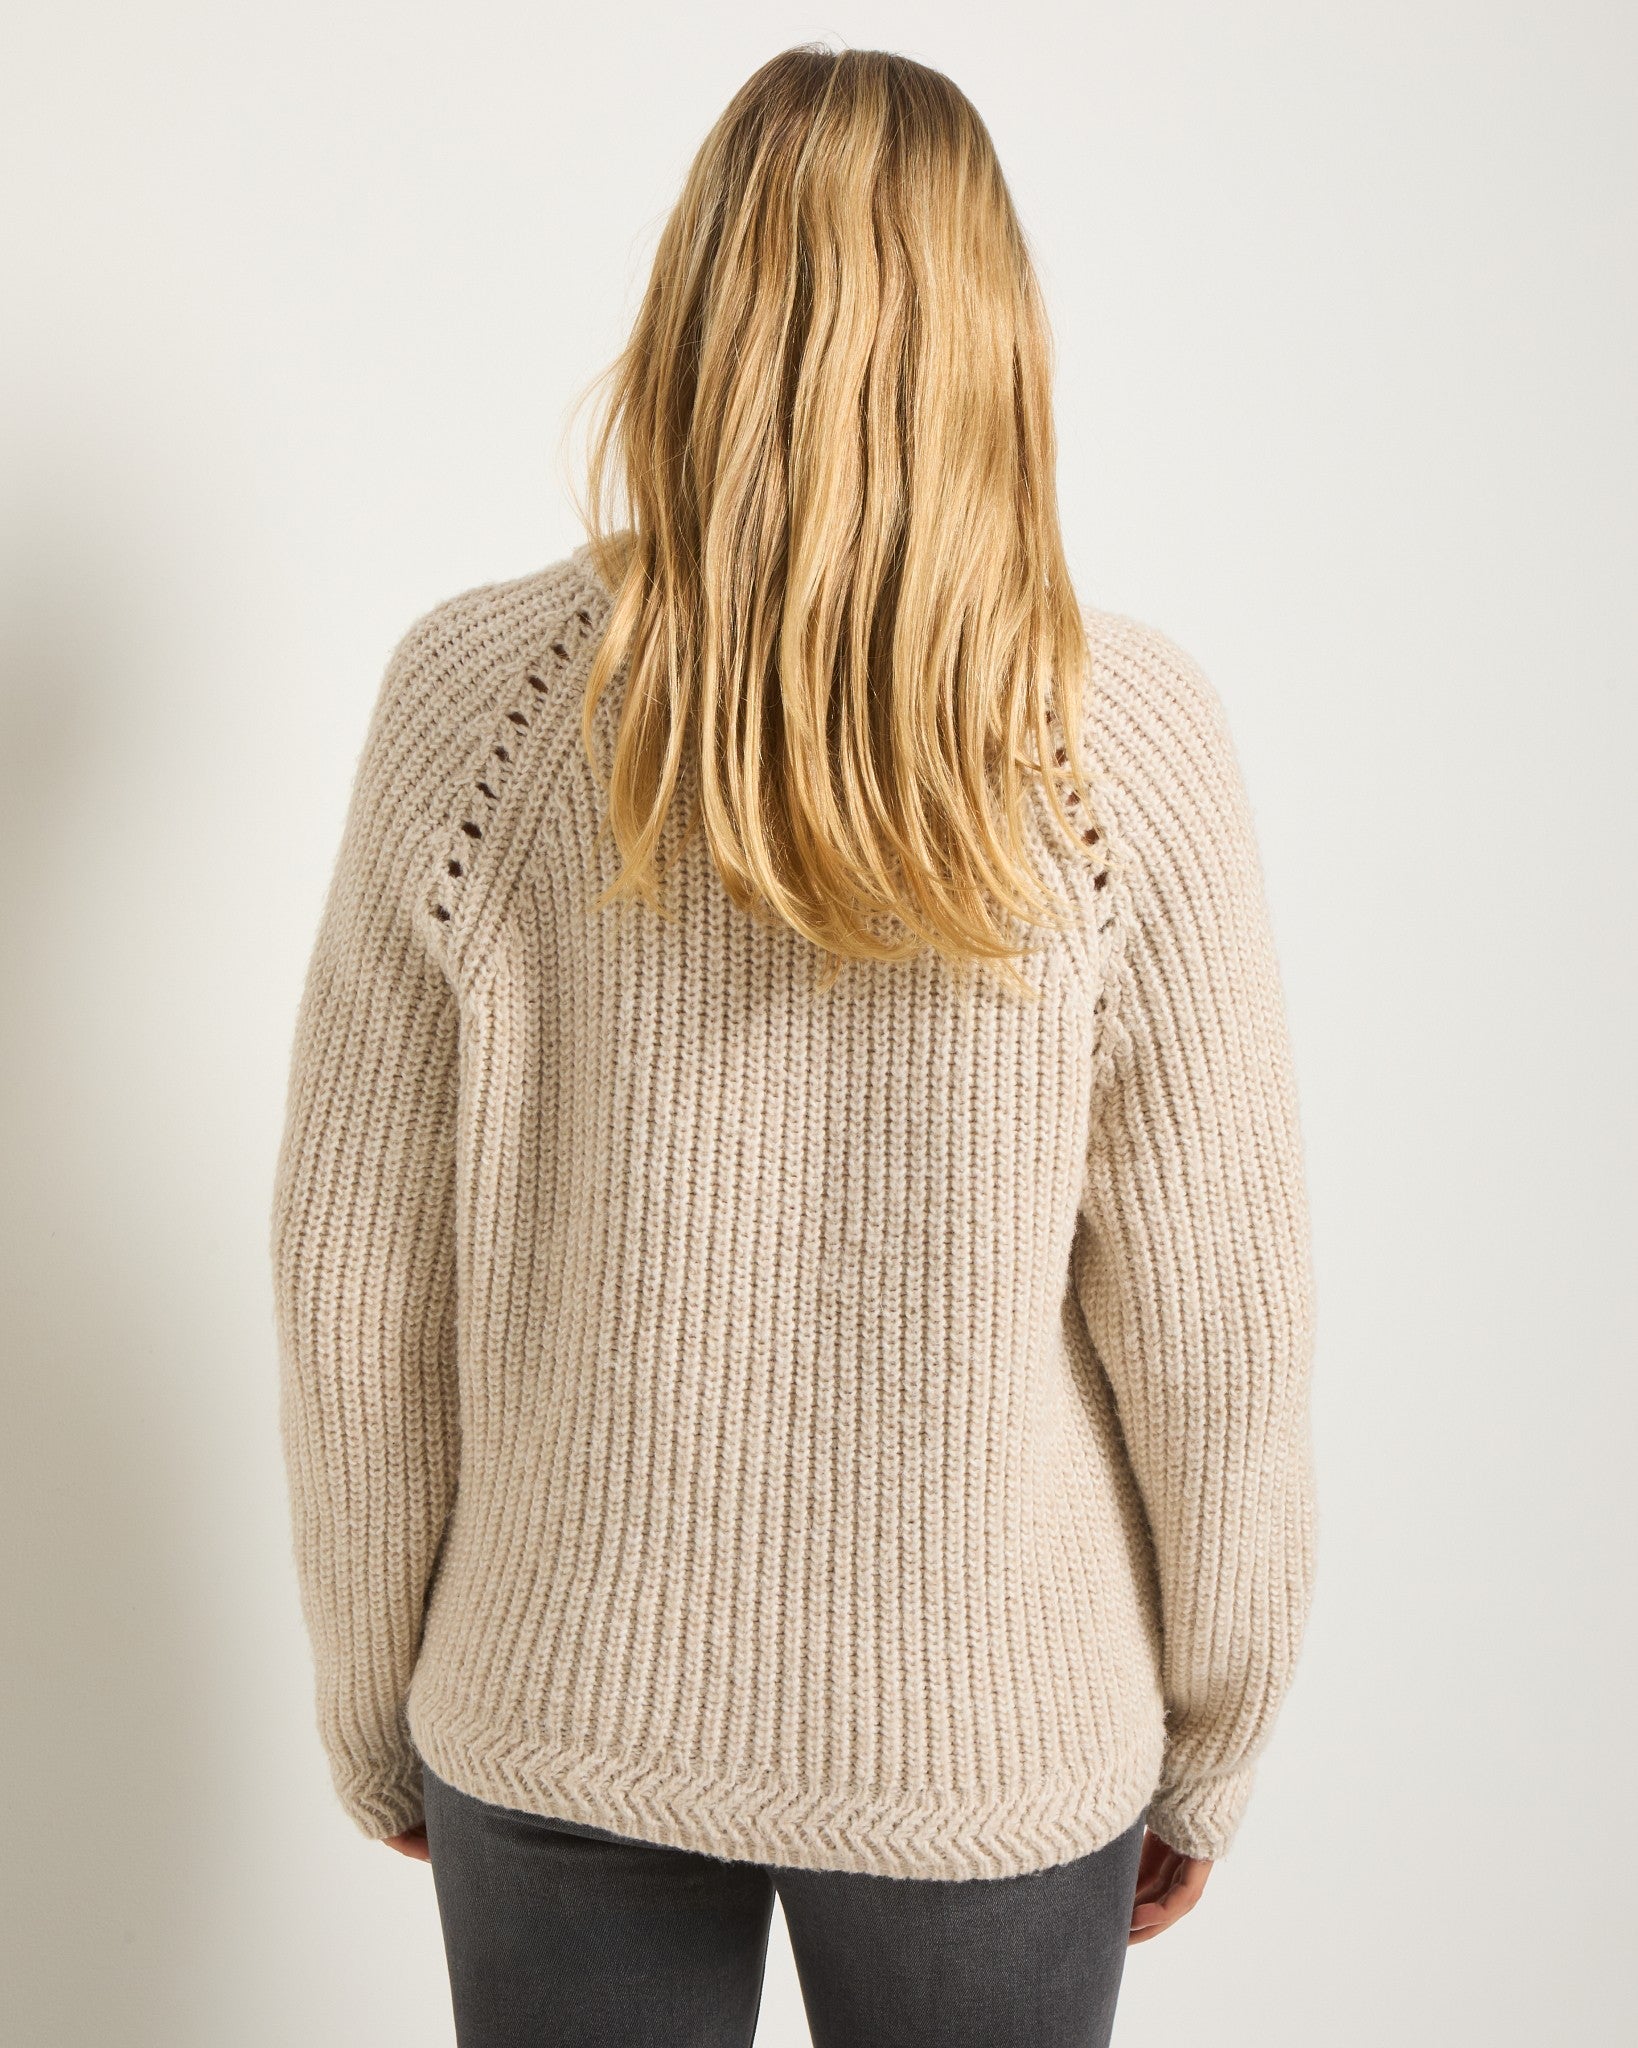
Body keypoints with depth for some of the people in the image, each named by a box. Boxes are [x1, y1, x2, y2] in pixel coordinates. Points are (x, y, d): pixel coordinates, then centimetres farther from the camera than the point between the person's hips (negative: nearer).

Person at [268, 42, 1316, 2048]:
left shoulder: (473, 696, -13)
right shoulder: (1127, 736, -16)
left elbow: (354, 1278, -8)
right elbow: (1212, 1321, -11)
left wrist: (373, 1703, 8)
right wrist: (1206, 1749, 6)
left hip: (560, 1712, 1)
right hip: (991, 1741, 0)